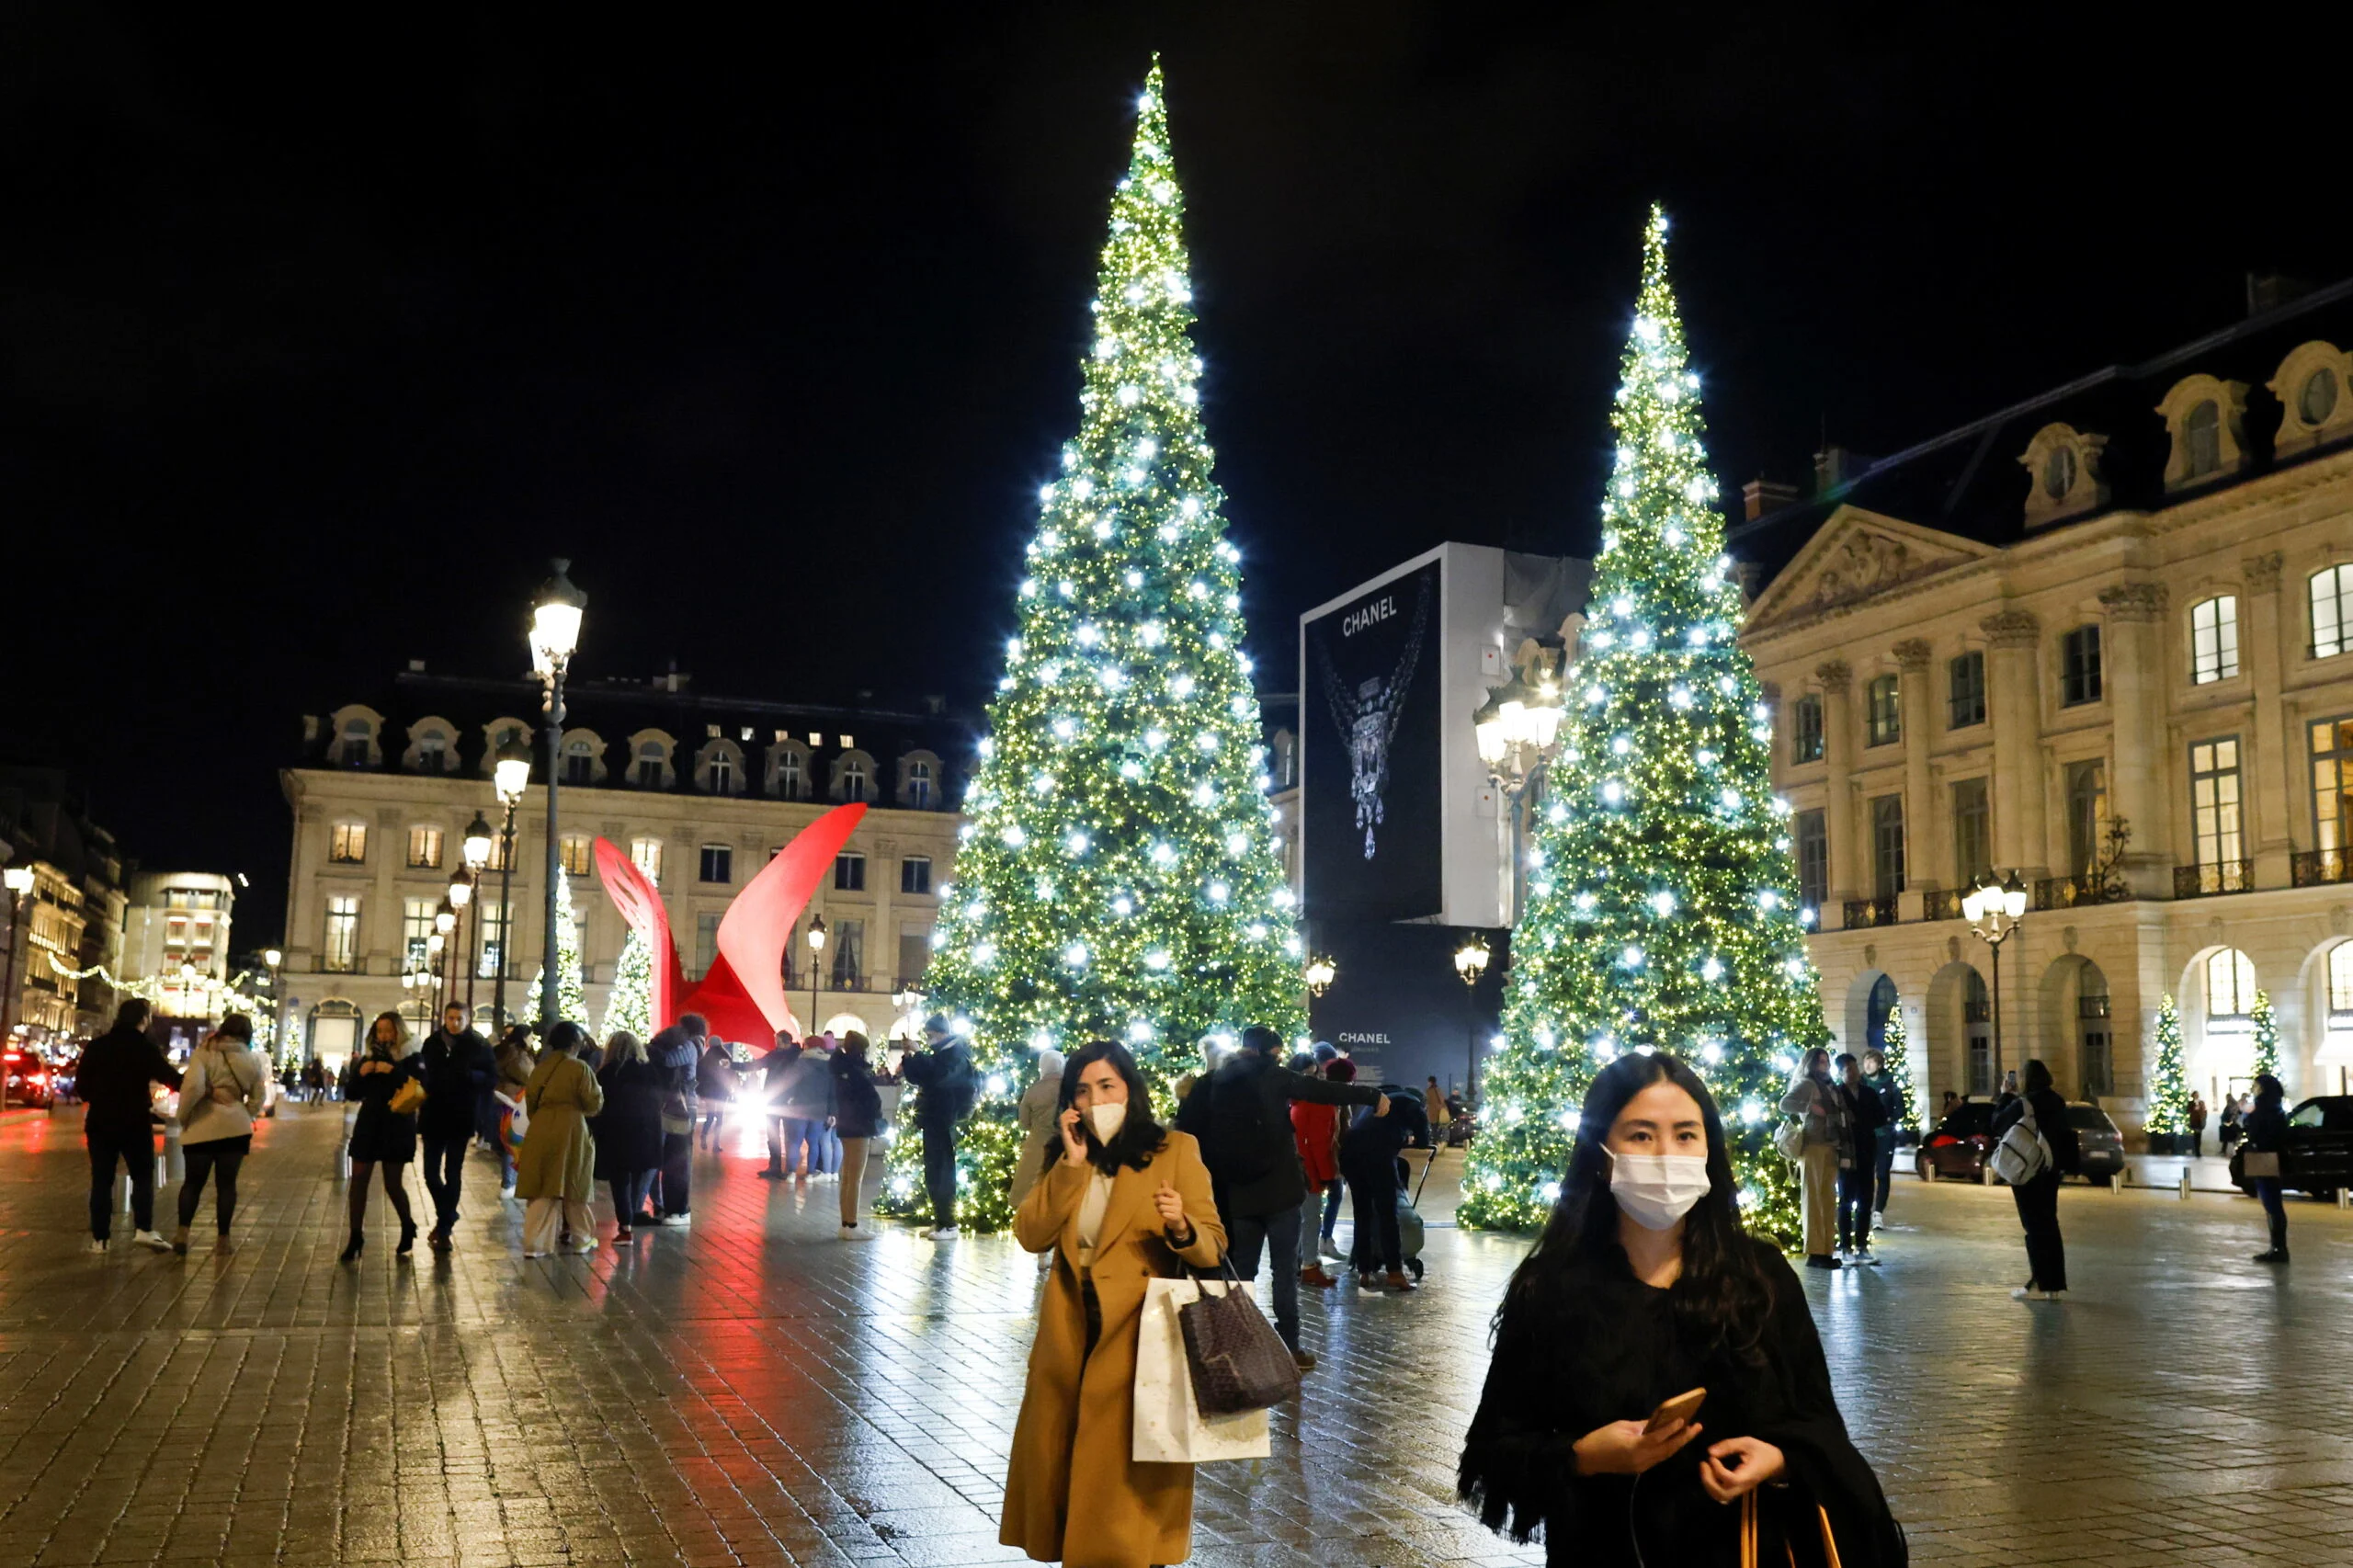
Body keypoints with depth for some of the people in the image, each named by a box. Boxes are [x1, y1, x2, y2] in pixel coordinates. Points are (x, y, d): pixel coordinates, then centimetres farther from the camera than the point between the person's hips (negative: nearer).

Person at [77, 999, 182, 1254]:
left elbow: (81, 1086, 6)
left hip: (100, 1122, 3)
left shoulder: (96, 1046, 3)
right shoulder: (146, 1048, -8)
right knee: (143, 1176, 5)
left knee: (102, 1180, 7)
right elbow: (172, 1079, -9)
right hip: (135, 1123, -3)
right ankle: (143, 1230, -10)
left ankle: (99, 1238, 4)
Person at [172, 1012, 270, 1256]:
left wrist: (183, 1116, -6)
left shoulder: (204, 1053, -5)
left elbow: (193, 1086, -18)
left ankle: (182, 1233, 2)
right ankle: (222, 1239, 11)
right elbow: (259, 1098, 11)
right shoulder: (252, 1060, 6)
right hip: (236, 1128, 2)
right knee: (226, 1183, 10)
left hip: (201, 1126, -2)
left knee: (193, 1182, 13)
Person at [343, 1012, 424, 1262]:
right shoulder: (368, 1058, 7)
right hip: (368, 1126, 4)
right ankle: (356, 1238, 5)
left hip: (397, 1128, -4)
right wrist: (360, 1073, -11)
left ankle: (408, 1229, 26)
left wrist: (392, 1071, -28)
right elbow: (351, 1094, 6)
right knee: (358, 1181, -1)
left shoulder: (410, 1058, -5)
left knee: (393, 1184, 2)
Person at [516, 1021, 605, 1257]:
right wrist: (598, 1091, 13)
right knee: (573, 1186, 9)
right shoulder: (579, 1068, -8)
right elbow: (594, 1104, -7)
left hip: (539, 1132, 4)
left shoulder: (539, 1068, 8)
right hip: (570, 1130, -4)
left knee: (541, 1189, 6)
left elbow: (530, 1103, 15)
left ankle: (535, 1243, 0)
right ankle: (581, 1240, 21)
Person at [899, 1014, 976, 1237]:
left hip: (943, 1122, -10)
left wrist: (917, 1054, -22)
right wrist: (910, 1059, 9)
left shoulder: (956, 1053, -12)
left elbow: (938, 1076, -28)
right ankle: (939, 1220, 18)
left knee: (942, 1171, -7)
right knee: (932, 1172, 12)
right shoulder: (942, 1052, 18)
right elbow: (922, 1076, 27)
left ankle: (948, 1224, -2)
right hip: (933, 1120, 10)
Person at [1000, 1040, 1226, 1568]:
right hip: (1068, 1331, 5)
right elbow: (1030, 1235, -4)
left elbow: (1213, 1248, -7)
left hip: (1137, 1335, -4)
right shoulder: (1066, 1156, 10)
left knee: (1129, 1470, 0)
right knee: (1061, 1461, 11)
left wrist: (1181, 1229, -28)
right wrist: (1072, 1163, -11)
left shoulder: (1175, 1150, -4)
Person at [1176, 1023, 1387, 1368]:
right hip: (1278, 1188, -5)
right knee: (1285, 1269, 2)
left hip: (1237, 1193, 5)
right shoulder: (1270, 1075, -5)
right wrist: (1372, 1096, 3)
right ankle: (1288, 1347, 2)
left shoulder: (1216, 1083, 9)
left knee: (1241, 1270, 11)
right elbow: (1321, 1090, -5)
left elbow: (1190, 1128, 8)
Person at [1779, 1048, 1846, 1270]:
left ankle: (1826, 1250, 12)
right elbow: (1785, 1104, -15)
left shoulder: (1828, 1087, 21)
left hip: (1831, 1149, 8)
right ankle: (1814, 1253, -8)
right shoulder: (1806, 1084, -2)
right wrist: (1810, 1107, -19)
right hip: (1813, 1147, -8)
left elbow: (1838, 1117, 19)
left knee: (1829, 1201, 8)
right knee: (1813, 1200, -7)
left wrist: (1843, 1148, 9)